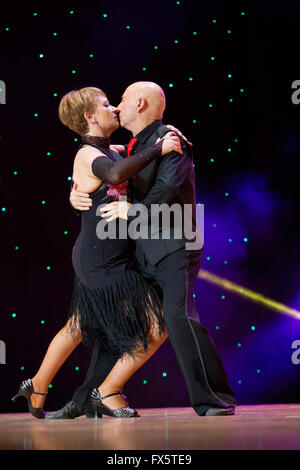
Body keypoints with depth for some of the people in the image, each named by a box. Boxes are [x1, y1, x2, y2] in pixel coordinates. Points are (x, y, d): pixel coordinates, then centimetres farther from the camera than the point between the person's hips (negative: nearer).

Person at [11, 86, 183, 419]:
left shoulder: (107, 151, 9)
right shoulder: (88, 155, -18)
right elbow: (116, 174, -41)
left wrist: (167, 133, 11)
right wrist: (158, 149, -32)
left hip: (98, 260, 10)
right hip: (103, 265, -10)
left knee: (78, 327, 25)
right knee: (156, 327, -7)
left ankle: (37, 388, 41)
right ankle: (108, 393, 7)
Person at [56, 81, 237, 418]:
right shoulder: (132, 149, 19)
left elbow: (168, 190, -18)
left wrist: (133, 210, -25)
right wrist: (77, 195, 3)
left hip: (172, 247, -9)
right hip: (141, 250, 9)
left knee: (178, 314, -23)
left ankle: (215, 399, -16)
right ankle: (87, 400, 18)